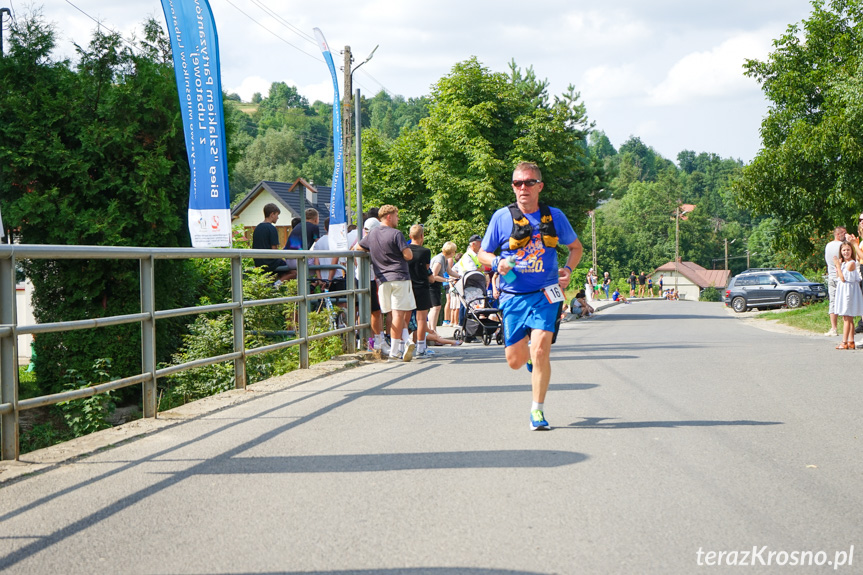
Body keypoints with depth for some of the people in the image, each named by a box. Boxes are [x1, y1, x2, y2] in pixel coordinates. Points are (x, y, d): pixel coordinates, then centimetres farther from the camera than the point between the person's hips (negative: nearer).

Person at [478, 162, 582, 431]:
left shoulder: (554, 216, 3)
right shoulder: (502, 217, 1)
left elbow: (576, 247, 18)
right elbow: (482, 253, 10)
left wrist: (568, 270, -1)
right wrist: (497, 263, -12)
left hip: (545, 294, -1)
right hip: (513, 296, 1)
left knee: (540, 351, -18)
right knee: (515, 361, 4)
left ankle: (538, 410, -3)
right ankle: (532, 359, 42)